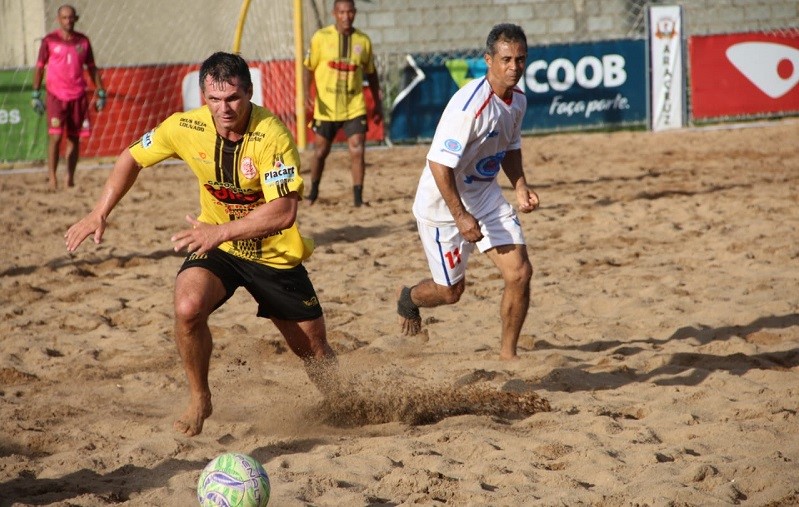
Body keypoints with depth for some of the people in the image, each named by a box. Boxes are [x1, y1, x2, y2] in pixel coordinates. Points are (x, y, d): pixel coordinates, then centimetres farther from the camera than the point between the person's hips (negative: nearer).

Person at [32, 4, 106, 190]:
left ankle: (70, 178, 13)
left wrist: (101, 93, 8)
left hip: (78, 96, 3)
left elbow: (92, 68, 14)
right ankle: (52, 177, -12)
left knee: (74, 138, 5)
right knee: (55, 136, -13)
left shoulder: (83, 41, 7)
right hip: (56, 96, -3)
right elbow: (39, 67, 3)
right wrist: (36, 95, -2)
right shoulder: (49, 40, -1)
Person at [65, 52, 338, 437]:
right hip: (217, 249, 2)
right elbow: (133, 158, 3)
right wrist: (98, 214, -5)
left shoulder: (271, 134, -28)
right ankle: (199, 400, -5)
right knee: (188, 306, -29)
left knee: (315, 352, 7)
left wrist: (220, 232, -40)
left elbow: (284, 212, -33)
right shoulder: (186, 128, -15)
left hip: (275, 255, -2)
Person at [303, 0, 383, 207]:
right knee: (320, 151, 11)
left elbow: (371, 73, 14)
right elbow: (308, 68, 0)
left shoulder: (363, 40, 3)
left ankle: (358, 197, -4)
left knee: (358, 151, -11)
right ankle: (313, 191, 32)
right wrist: (307, 94, -15)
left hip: (354, 107, 1)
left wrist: (377, 103, 14)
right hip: (326, 107, -1)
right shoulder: (321, 37, -4)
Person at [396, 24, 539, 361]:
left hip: (486, 196, 7)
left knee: (520, 273, -6)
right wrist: (460, 216, -28)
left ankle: (508, 355, 10)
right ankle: (408, 298, 42)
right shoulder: (469, 105, -29)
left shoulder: (518, 100, -2)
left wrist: (520, 187, 2)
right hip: (443, 203, -7)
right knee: (451, 290, 7)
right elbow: (439, 163, -29)